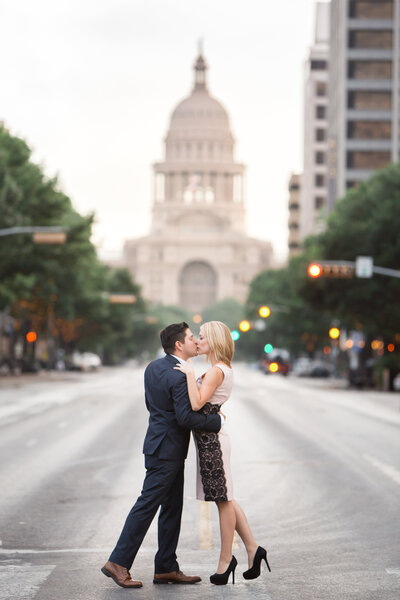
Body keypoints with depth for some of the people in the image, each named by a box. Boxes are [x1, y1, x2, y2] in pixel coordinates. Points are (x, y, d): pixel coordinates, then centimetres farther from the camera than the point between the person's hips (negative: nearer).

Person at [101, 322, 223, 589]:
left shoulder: (153, 367, 9)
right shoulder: (179, 376, -20)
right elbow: (185, 417, -25)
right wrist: (217, 420, -14)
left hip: (160, 443, 10)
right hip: (167, 449, -10)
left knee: (173, 508, 13)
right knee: (147, 505, -5)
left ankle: (166, 568, 18)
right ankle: (118, 562, 1)